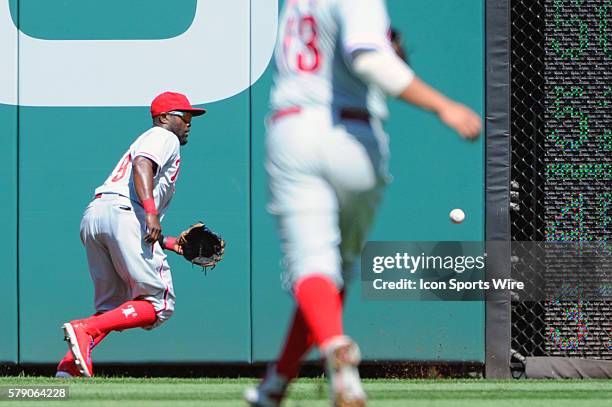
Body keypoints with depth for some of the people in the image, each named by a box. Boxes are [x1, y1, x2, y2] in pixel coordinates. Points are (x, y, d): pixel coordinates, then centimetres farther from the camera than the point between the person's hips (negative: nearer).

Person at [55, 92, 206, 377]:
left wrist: (171, 244, 30)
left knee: (112, 308, 12)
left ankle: (68, 365, -8)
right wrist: (150, 212, -24)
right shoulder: (164, 137, 12)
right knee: (158, 304, -8)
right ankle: (84, 330, -24)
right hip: (122, 211, -9)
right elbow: (142, 165, -13)